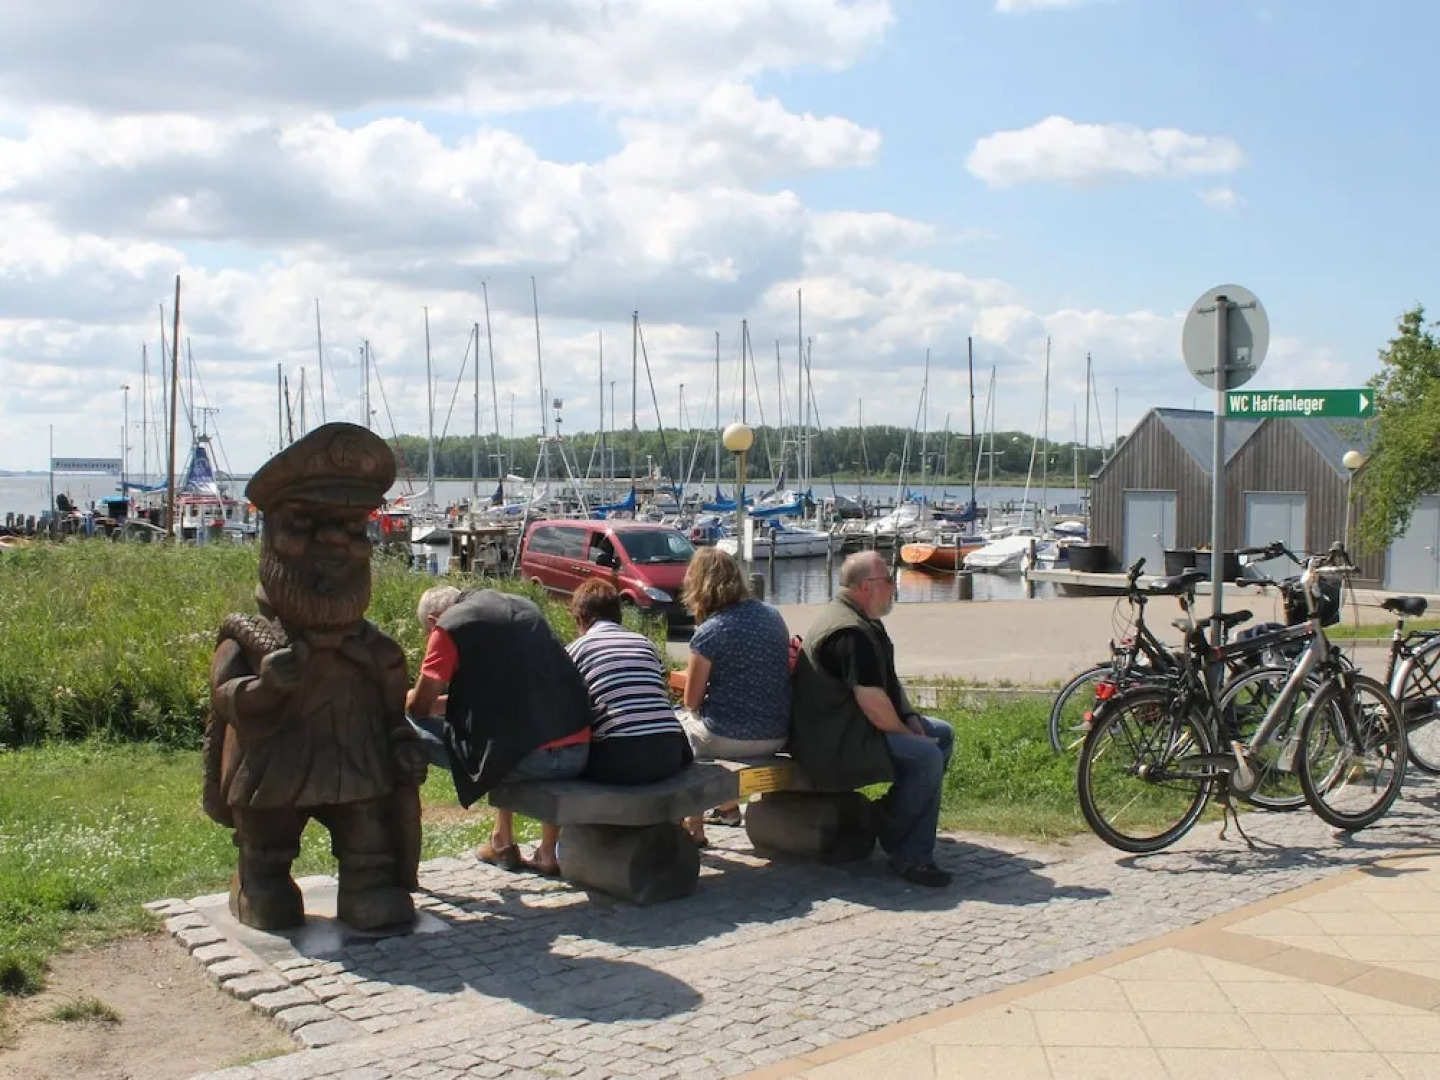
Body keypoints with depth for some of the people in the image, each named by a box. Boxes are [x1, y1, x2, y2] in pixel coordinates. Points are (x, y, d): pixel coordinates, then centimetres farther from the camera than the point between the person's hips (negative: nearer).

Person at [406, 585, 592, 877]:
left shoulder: (449, 626, 4)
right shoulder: (524, 605, 23)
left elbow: (418, 707, 5)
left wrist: (407, 699, 28)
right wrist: (455, 697, 45)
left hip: (527, 759, -7)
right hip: (579, 755, 7)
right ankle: (547, 854, 37)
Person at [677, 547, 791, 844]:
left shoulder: (709, 633, -16)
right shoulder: (773, 616, 4)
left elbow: (691, 702, -9)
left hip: (729, 739, -6)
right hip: (778, 736, 7)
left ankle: (693, 828, 23)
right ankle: (728, 806, 45)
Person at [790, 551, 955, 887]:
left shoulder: (865, 623, 13)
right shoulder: (850, 632, -23)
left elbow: (890, 682, 20)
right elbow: (873, 702, -27)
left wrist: (911, 719, 6)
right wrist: (906, 733, -12)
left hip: (854, 727, 12)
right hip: (835, 743, -12)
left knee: (942, 733, 14)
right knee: (925, 755, -26)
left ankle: (897, 816, 19)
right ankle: (909, 857, -19)